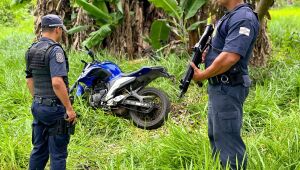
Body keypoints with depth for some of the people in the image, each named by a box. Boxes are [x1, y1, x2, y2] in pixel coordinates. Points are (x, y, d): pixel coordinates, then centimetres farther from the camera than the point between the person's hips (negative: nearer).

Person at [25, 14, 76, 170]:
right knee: (57, 153, 0)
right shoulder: (55, 50, -16)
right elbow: (57, 83, -25)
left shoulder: (31, 50, 10)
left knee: (38, 150, 16)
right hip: (55, 108, -8)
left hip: (37, 106, 8)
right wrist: (69, 108, -19)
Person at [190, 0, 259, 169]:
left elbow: (230, 57, -27)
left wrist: (202, 75, -16)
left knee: (227, 139, -5)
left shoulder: (243, 18, -19)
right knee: (216, 136, 19)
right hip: (219, 87, 11)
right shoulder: (230, 16, 15)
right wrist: (206, 55, 5)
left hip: (228, 89, -11)